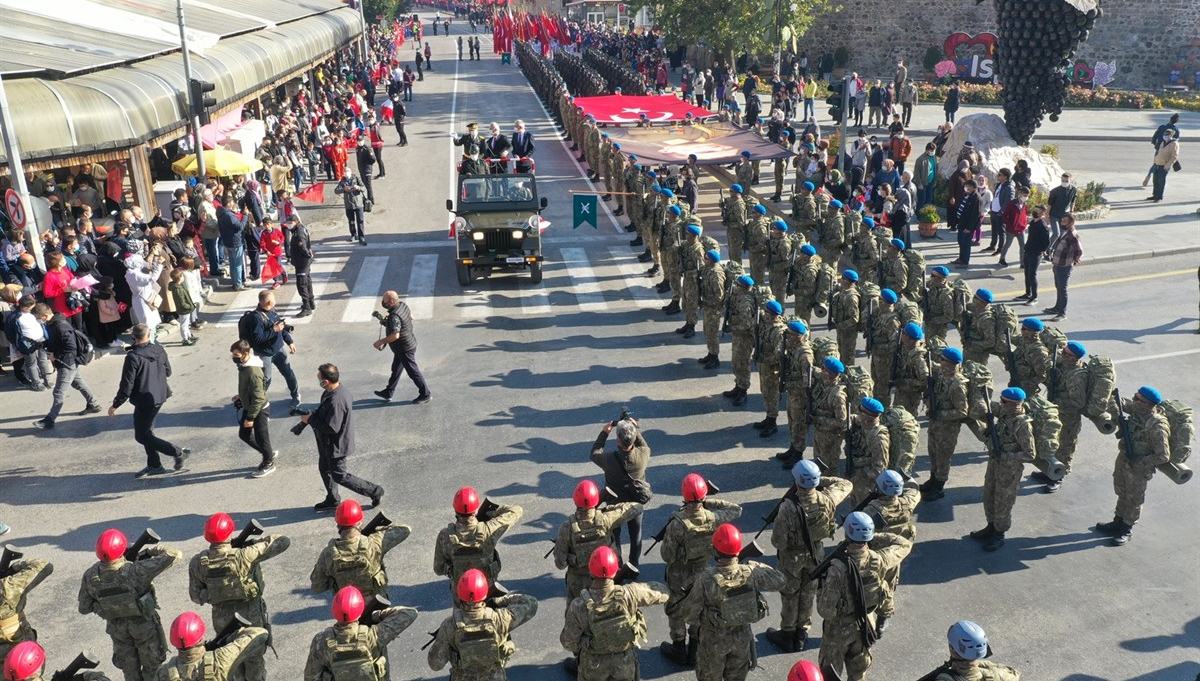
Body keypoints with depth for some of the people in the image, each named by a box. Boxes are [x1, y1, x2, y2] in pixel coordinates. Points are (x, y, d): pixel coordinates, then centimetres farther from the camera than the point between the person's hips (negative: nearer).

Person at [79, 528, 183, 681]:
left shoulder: (90, 576, -26)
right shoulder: (136, 572, -39)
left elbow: (84, 608, -10)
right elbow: (175, 554, -41)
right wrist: (150, 550, -23)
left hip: (117, 625, 3)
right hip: (144, 623, -3)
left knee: (129, 666, 26)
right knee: (152, 663, 21)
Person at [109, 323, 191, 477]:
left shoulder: (133, 357, -21)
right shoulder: (159, 350, -3)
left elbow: (127, 386, -19)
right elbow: (168, 372, 10)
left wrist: (115, 405, -8)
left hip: (144, 400, -7)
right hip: (160, 396, 7)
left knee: (142, 436, 4)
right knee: (146, 430, 21)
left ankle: (177, 452, -2)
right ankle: (154, 465, 26)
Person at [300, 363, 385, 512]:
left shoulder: (335, 401, -35)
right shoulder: (340, 390, -6)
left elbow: (331, 428, -32)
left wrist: (310, 419, -20)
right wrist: (314, 415, 3)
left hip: (336, 445, -10)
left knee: (339, 476, 6)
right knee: (324, 469, 25)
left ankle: (374, 491, 15)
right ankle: (332, 500, 44)